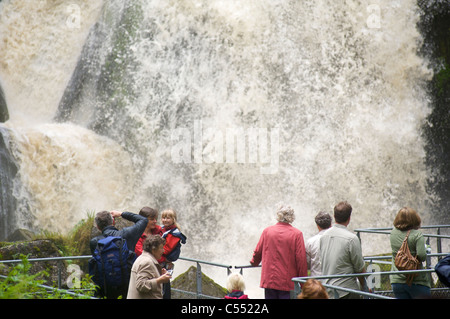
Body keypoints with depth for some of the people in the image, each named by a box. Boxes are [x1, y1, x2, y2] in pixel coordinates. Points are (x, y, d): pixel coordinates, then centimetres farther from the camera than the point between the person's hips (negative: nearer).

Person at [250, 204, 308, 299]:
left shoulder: (267, 231, 2)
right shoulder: (297, 234, -7)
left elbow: (258, 252, 13)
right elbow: (301, 259, -9)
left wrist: (253, 263, 35)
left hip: (269, 279, 3)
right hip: (288, 282, -3)